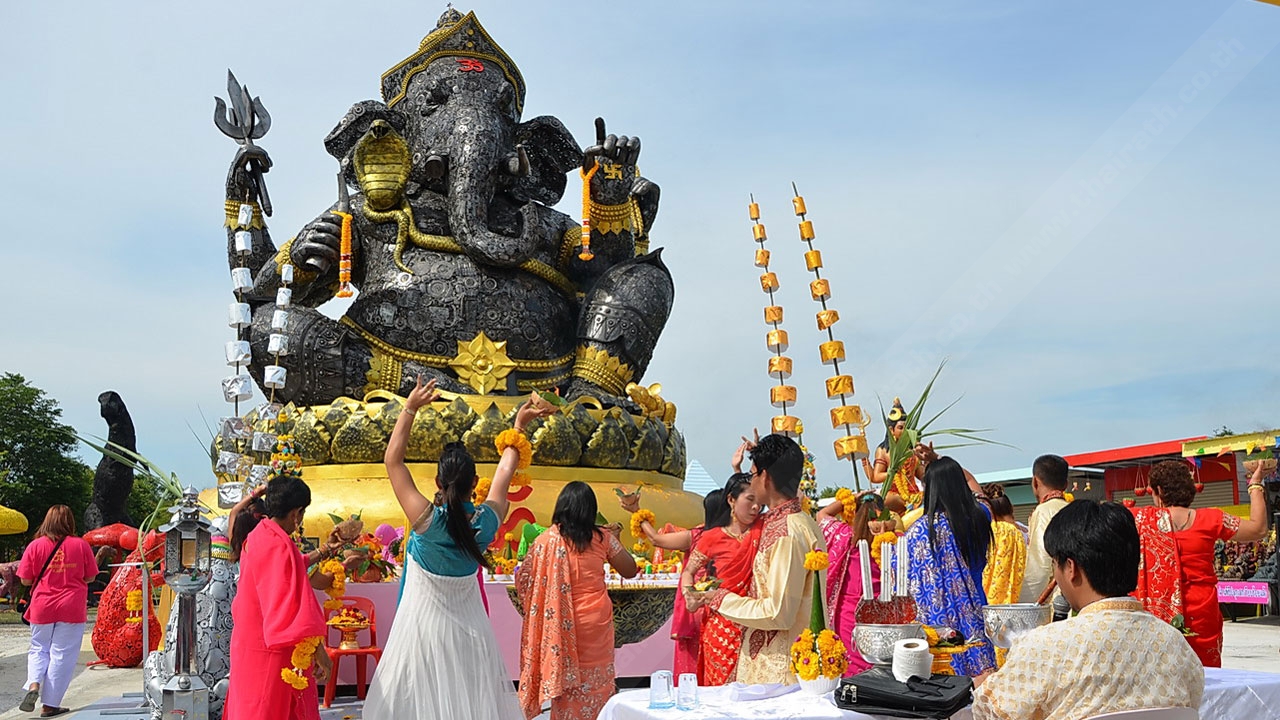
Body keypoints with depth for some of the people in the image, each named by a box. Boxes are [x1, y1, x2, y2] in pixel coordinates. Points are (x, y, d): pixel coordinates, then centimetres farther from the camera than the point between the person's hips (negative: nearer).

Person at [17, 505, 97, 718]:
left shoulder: (35, 546, -3)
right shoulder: (81, 545, -4)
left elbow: (25, 580, 0)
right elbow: (90, 577, 3)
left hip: (42, 608, 1)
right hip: (72, 609, -1)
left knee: (39, 649, 19)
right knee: (62, 655, 5)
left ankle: (33, 684, -6)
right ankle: (50, 704, 8)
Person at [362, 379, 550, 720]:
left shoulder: (426, 519, -22)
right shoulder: (486, 521, -13)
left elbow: (393, 461, -12)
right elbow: (504, 473, 5)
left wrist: (410, 408, -9)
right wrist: (518, 428, 18)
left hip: (423, 624, -3)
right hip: (468, 627, 3)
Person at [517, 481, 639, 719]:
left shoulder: (546, 540, -9)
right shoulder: (602, 538, -6)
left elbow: (523, 579, -6)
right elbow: (630, 571, 2)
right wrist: (615, 539, 13)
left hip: (564, 625, -1)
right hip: (597, 622, 1)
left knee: (566, 680, 13)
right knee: (596, 681, 14)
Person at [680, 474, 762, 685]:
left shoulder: (761, 531, 3)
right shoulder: (712, 537, 1)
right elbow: (688, 573, 8)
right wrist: (690, 597, -10)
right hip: (720, 626, -1)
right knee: (721, 686, 2)